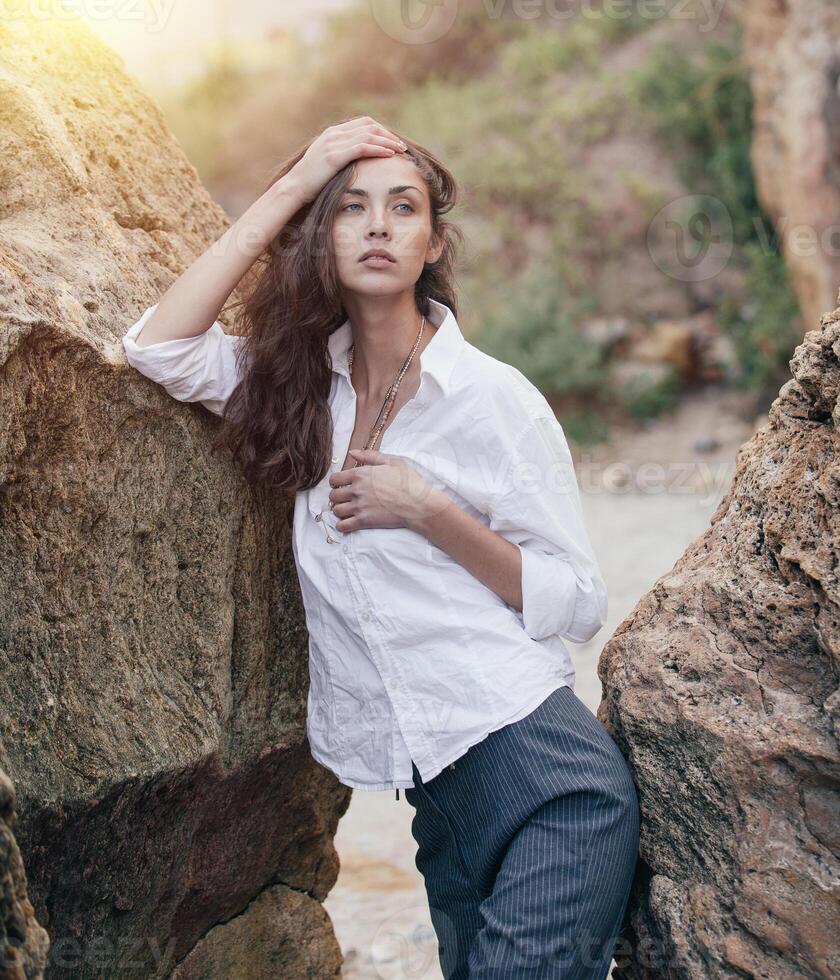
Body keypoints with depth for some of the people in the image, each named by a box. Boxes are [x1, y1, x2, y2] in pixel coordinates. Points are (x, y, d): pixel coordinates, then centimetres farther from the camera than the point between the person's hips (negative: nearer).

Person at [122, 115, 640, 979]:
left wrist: (427, 511, -16)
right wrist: (290, 187, -7)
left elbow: (577, 606, -4)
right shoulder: (304, 380, 8)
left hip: (540, 771, -4)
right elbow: (157, 347, -8)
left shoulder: (495, 397, -6)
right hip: (440, 790, 5)